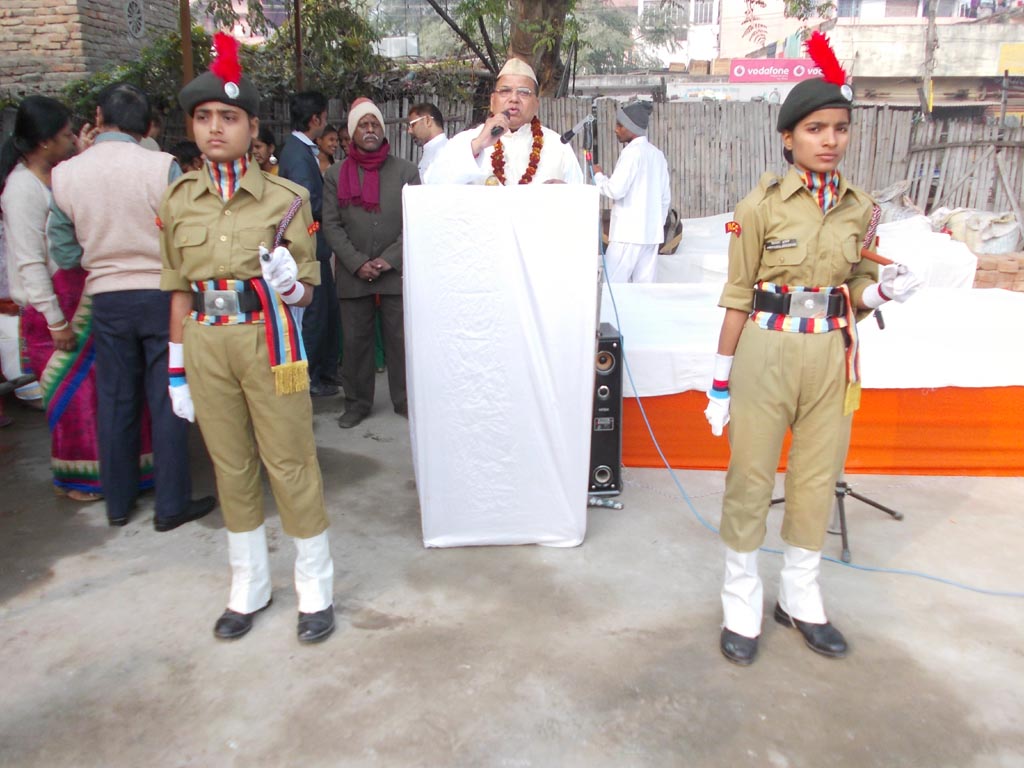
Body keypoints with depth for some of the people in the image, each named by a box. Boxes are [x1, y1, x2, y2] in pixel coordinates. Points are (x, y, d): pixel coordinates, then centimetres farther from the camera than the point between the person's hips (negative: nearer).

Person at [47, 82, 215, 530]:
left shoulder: (64, 175, -3)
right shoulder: (162, 166, -12)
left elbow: (64, 254, 2)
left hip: (107, 300, 3)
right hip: (161, 294, -3)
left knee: (115, 402, 14)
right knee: (166, 401, 5)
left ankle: (118, 502, 26)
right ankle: (172, 504, 12)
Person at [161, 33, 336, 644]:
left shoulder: (285, 198, -3)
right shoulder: (179, 200, 6)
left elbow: (307, 292, 1)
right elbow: (180, 292, 11)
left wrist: (287, 284, -22)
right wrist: (178, 370, 10)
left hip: (269, 340, -3)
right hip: (206, 345, 4)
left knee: (291, 462, 3)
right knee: (231, 467, 14)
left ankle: (317, 589, 22)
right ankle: (249, 587, 32)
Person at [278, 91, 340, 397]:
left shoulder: (304, 150, 12)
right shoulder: (298, 153, -18)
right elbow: (310, 203, -24)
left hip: (315, 245, 10)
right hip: (308, 246, -10)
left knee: (328, 307, 16)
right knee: (314, 312, -1)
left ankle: (327, 370, 28)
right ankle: (308, 379, 11)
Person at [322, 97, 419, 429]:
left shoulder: (406, 171, 6)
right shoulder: (335, 174, 8)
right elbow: (331, 225, 2)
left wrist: (388, 260, -10)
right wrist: (357, 264, -10)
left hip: (397, 273, -1)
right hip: (353, 275, 1)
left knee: (401, 340, 3)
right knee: (355, 341, 6)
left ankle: (404, 400, 15)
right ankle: (357, 402, 19)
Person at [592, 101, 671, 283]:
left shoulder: (632, 152, -9)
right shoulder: (657, 154, 15)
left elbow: (616, 190, -16)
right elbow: (666, 197, 18)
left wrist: (598, 176, 1)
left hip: (629, 233, -8)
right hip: (652, 233, 8)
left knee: (611, 285, -7)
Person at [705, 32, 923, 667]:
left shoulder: (862, 208, 6)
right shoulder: (761, 205, -6)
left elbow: (853, 293, 14)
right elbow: (738, 298, -4)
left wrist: (885, 291, -9)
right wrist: (721, 382, -5)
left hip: (832, 357, 4)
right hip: (766, 353, -4)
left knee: (819, 479, 13)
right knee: (751, 478, 3)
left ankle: (801, 597, 33)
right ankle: (742, 603, 23)